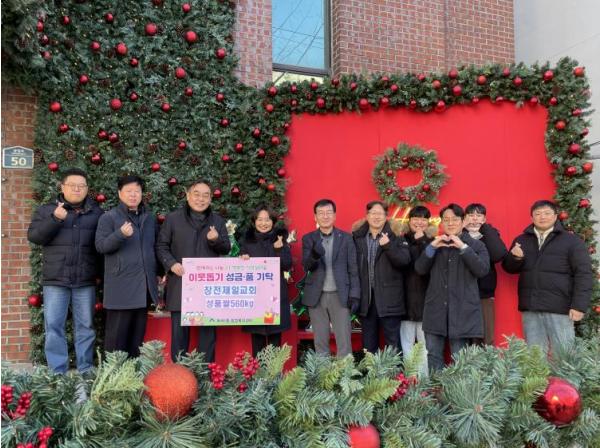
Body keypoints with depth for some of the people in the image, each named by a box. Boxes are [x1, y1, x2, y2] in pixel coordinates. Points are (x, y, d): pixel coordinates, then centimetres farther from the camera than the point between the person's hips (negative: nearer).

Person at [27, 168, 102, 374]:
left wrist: (100, 272, -1)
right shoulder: (46, 210, 8)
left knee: (86, 326, 6)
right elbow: (33, 236, -3)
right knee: (53, 326, 0)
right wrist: (55, 219, -17)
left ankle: (85, 371, 16)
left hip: (86, 281, 1)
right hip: (55, 280, 0)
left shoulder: (96, 212, 8)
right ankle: (57, 373, 10)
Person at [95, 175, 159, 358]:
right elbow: (100, 246, -8)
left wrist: (159, 272, 14)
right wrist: (120, 234, -23)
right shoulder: (108, 217, 0)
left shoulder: (150, 218, 15)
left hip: (144, 284, 5)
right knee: (117, 332, 0)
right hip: (120, 285, -5)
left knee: (138, 331, 12)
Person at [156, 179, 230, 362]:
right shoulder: (173, 218, 4)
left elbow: (227, 249, 10)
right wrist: (171, 264, -12)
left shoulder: (218, 221, 11)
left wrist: (216, 240, -12)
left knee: (208, 330, 8)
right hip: (180, 284, -2)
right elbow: (161, 246, 5)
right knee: (179, 330, 7)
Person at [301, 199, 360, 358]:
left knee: (344, 340, 2)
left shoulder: (346, 238, 2)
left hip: (339, 295, -1)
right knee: (320, 341, 9)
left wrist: (355, 294, -5)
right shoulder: (308, 239, 4)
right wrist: (314, 255, -28)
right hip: (316, 296, 1)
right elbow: (306, 267, -6)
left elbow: (353, 268, 2)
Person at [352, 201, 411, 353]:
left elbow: (405, 261, -11)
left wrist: (388, 246, -23)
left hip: (389, 298, -2)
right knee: (368, 343, 13)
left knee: (392, 341, 3)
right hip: (365, 297, 2)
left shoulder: (395, 237, 1)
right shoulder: (357, 238, 6)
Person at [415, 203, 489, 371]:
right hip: (436, 308, 3)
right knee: (433, 354, 7)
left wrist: (463, 247, -17)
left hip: (462, 309, -3)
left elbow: (483, 270, -11)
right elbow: (420, 269, 4)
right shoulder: (435, 244, 15)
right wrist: (432, 247, -9)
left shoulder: (475, 245, 5)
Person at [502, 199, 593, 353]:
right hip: (530, 309, 4)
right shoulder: (522, 240, 12)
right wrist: (515, 258, -8)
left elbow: (584, 275, -6)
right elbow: (509, 268, 15)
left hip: (559, 308, -4)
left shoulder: (572, 241, -1)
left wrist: (579, 305, -13)